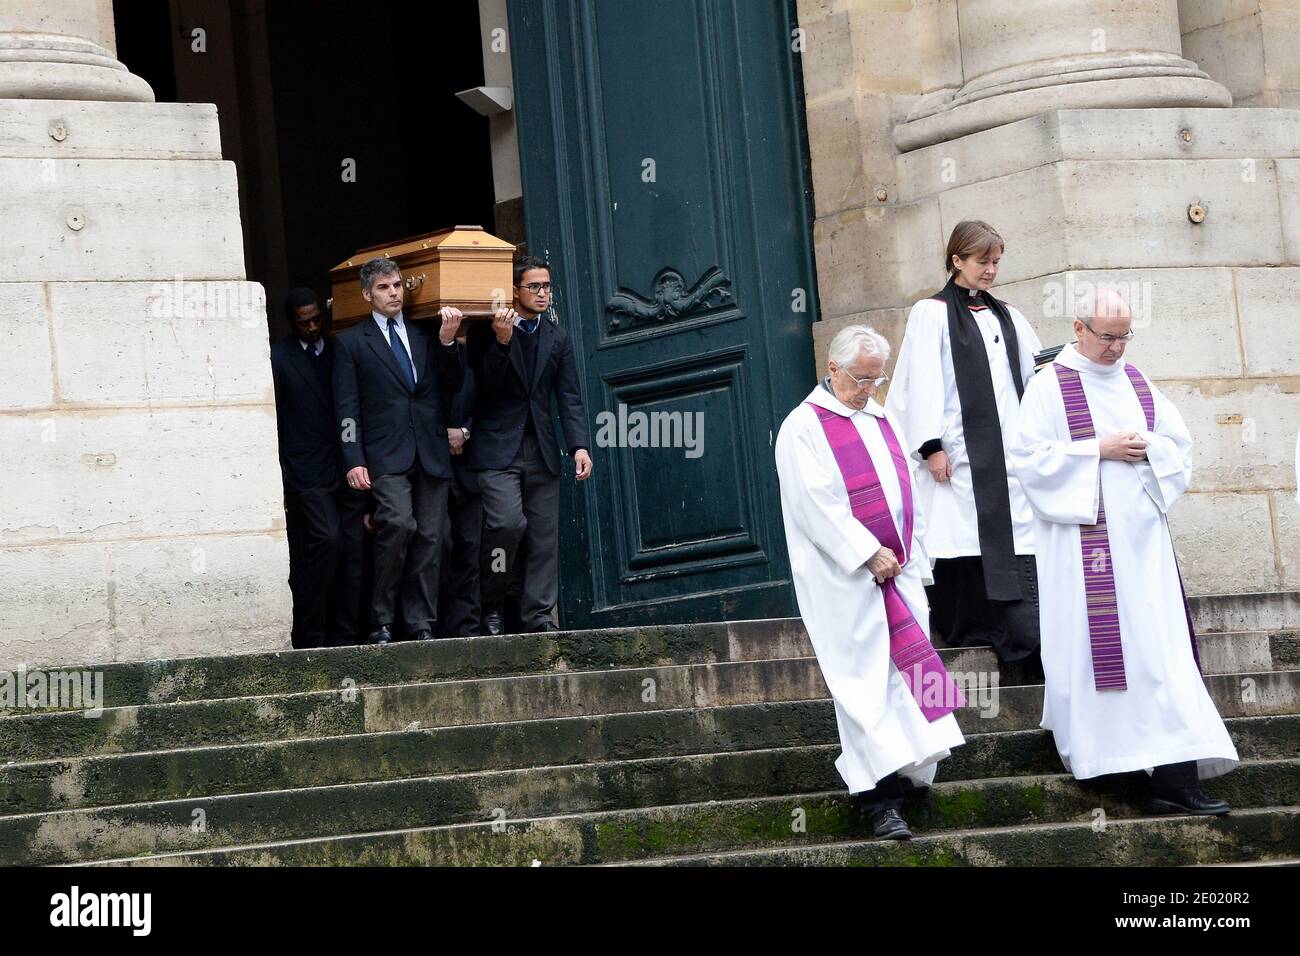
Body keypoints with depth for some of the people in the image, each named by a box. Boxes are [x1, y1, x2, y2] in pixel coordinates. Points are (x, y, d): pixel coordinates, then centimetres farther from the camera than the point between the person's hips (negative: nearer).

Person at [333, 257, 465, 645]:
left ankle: (421, 625, 6)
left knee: (429, 540, 1)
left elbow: (453, 387, 14)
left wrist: (448, 341, 0)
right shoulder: (351, 342, 7)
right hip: (386, 454, -4)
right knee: (398, 524, -22)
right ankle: (382, 621, -12)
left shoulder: (426, 335, 18)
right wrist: (354, 460, -8)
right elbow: (346, 407, 2)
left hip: (431, 453, 4)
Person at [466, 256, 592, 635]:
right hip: (498, 447, -5)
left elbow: (569, 397, 11)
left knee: (545, 535, 1)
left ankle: (538, 615, 4)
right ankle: (490, 607, -5)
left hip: (541, 449, 5)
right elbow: (483, 388, -7)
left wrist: (579, 445, -2)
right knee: (508, 522, -20)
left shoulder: (557, 338, 14)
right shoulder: (485, 333, 1)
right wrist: (501, 343, -20)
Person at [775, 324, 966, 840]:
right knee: (867, 680, -10)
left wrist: (914, 560, 10)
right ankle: (878, 796, -12)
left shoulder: (883, 422, 16)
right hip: (845, 580, -7)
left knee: (905, 672, 2)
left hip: (898, 571, 7)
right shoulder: (804, 427, -5)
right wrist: (869, 554, -16)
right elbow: (817, 505, -13)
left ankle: (893, 775, 8)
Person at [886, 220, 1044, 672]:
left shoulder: (1006, 316, 18)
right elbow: (924, 382, -4)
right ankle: (964, 629, -6)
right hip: (959, 452, -5)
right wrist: (932, 446, -12)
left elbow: (1037, 375, 18)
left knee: (1016, 544, -3)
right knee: (964, 541, -9)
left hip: (1008, 449, 5)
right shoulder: (932, 313, 2)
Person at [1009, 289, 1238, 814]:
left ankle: (1174, 777, -5)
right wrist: (1099, 449, -14)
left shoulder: (1137, 383, 15)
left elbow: (1180, 445, 16)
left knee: (1160, 646, -2)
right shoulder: (1050, 387, -1)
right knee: (1091, 645, -7)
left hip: (1141, 534, 5)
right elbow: (1029, 457, -9)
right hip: (1082, 532, -5)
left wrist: (1147, 449, -5)